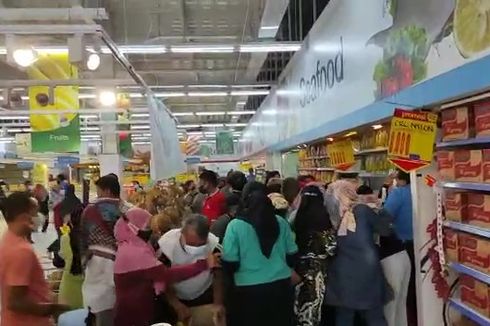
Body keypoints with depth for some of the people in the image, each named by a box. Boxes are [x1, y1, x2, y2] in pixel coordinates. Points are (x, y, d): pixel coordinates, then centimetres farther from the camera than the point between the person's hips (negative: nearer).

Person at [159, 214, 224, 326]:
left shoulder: (213, 244, -24)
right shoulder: (166, 244, -28)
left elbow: (217, 276, -11)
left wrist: (218, 304, -20)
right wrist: (177, 305, -24)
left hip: (204, 297, 1)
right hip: (175, 298, -1)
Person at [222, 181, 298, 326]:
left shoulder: (235, 225, -11)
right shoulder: (281, 222, -2)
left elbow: (230, 264, -9)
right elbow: (292, 256, 5)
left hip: (250, 290, -2)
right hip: (282, 286, 3)